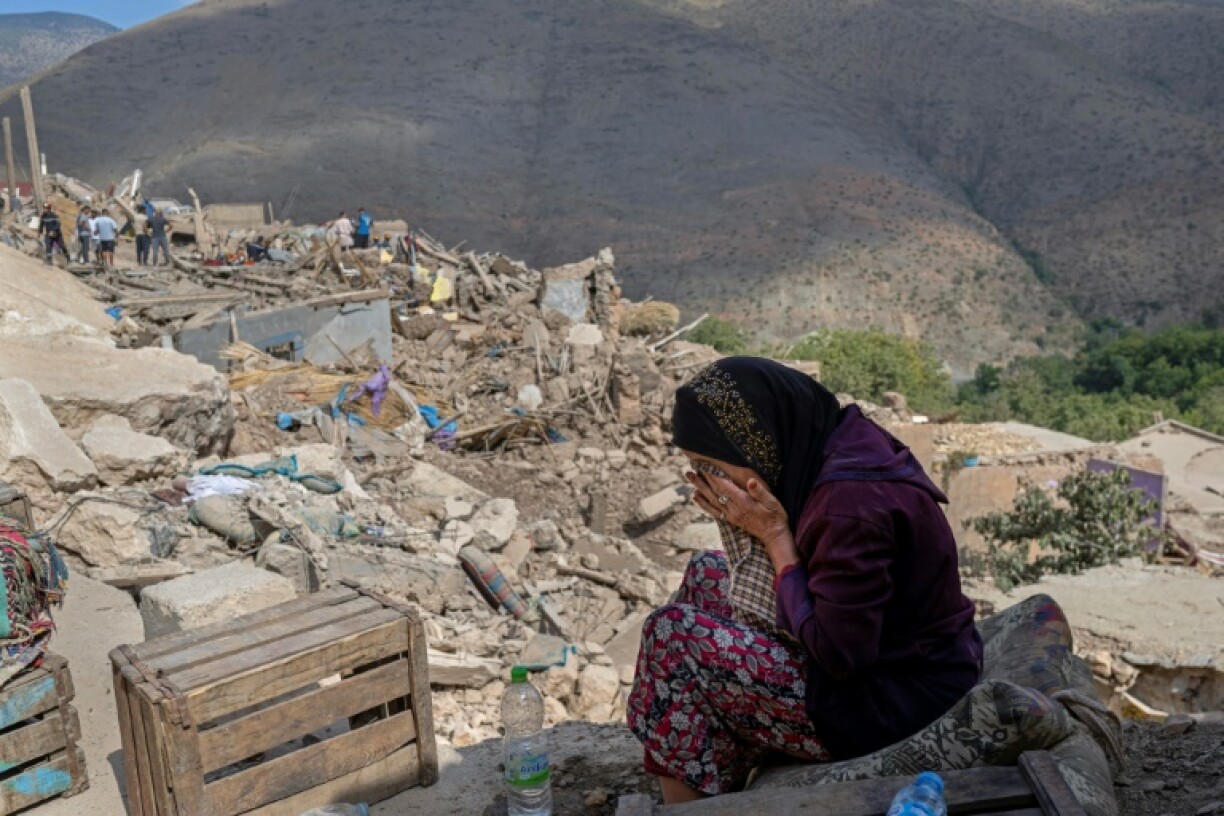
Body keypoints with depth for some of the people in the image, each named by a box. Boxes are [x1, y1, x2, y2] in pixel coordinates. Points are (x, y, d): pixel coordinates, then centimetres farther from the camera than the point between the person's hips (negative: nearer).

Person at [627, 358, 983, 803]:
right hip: (876, 649, 9)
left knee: (672, 633, -12)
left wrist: (773, 534, -19)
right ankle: (725, 785, 18)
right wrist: (756, 529, -9)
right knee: (707, 574, 13)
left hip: (894, 699, -9)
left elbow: (836, 654, -24)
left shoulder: (852, 503, -30)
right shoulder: (832, 444, -3)